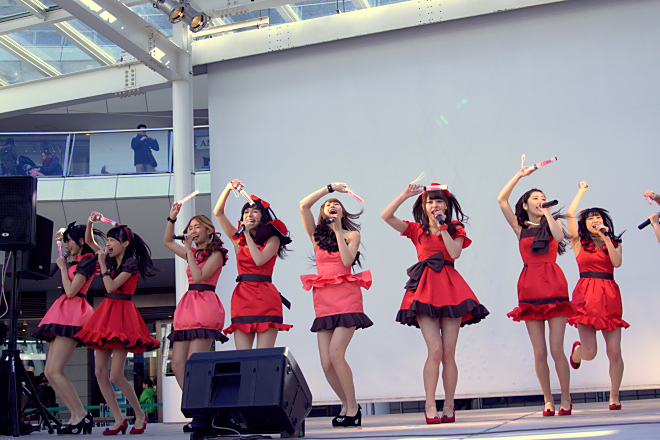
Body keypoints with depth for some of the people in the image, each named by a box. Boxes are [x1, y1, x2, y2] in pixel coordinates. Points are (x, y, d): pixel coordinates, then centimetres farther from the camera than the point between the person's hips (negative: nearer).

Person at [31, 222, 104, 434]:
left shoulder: (86, 262, -8)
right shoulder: (78, 261, 18)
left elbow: (70, 291, -16)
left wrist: (63, 267, -4)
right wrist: (63, 233, 24)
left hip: (72, 315, -10)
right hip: (64, 314, 10)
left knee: (55, 370, -18)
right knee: (49, 372, 3)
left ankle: (81, 415, -17)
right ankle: (76, 417, -1)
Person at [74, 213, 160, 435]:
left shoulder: (131, 263, -8)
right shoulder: (111, 260, 12)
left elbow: (111, 286, -18)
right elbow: (88, 241, 22)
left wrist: (102, 264, -9)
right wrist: (90, 222, 7)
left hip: (122, 315, -8)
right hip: (105, 313, 8)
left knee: (115, 376, -11)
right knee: (99, 373, 1)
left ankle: (140, 415, 8)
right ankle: (119, 420, 7)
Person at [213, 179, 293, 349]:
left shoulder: (272, 239, 7)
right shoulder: (238, 239, 19)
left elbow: (259, 260, -11)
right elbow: (218, 213, 17)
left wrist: (248, 234, -5)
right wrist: (228, 188, 9)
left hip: (265, 297, -3)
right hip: (241, 296, 4)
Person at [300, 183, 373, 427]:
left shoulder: (352, 234, 10)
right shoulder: (316, 234, 15)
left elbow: (347, 259, -8)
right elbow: (304, 205, 3)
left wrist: (338, 230, -5)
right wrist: (330, 187, 7)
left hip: (346, 297, -3)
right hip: (323, 299, 3)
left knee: (335, 353, -17)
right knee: (326, 363, -5)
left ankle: (353, 407, -5)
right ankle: (347, 405, 14)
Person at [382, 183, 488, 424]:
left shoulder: (455, 229, 14)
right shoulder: (417, 229, 14)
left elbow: (455, 253, -6)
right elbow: (386, 216, 3)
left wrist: (442, 228, -4)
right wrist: (405, 195, 0)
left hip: (450, 287, 1)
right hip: (425, 289, -1)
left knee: (448, 353, -3)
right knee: (435, 350, -13)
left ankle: (449, 407, 7)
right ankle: (430, 405, -6)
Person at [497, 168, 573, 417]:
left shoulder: (553, 223, 13)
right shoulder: (520, 227, 13)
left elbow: (559, 236, -11)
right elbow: (502, 200, 4)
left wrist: (547, 212, -1)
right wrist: (519, 175, 6)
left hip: (554, 286, -1)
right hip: (530, 288, 1)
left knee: (556, 349, -6)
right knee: (539, 352, 0)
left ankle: (565, 399, 5)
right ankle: (548, 400, 9)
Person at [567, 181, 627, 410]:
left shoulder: (614, 243, 16)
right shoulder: (579, 242, 10)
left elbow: (617, 262, -5)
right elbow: (570, 214, -3)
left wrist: (606, 238, -6)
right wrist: (581, 191, 8)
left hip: (610, 296, 2)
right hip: (586, 294, -2)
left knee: (615, 353, -4)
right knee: (590, 352, -11)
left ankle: (614, 395, 14)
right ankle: (576, 352, 27)